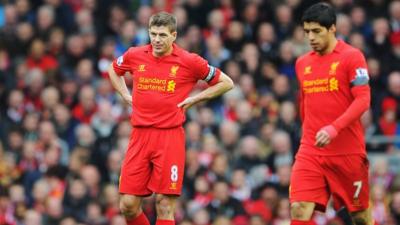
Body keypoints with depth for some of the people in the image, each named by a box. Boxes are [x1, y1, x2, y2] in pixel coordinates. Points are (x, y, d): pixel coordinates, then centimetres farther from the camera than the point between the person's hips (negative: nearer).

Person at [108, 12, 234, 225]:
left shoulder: (188, 61, -3)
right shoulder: (135, 55, 6)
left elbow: (226, 83, 7)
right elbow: (114, 70, 30)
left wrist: (193, 99, 1)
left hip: (170, 137, -3)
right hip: (140, 135, 3)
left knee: (164, 205, -6)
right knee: (128, 205, -2)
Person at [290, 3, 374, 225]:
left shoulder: (352, 56, -5)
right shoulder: (302, 63, 12)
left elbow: (363, 100, -14)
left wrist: (334, 128, -26)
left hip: (348, 151, -4)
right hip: (310, 152, 4)